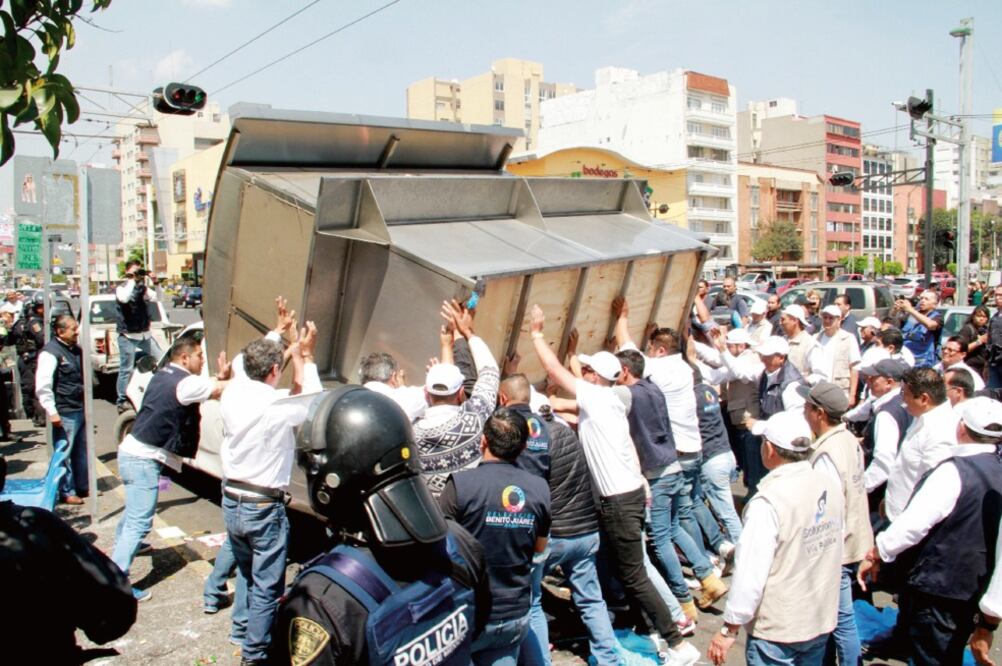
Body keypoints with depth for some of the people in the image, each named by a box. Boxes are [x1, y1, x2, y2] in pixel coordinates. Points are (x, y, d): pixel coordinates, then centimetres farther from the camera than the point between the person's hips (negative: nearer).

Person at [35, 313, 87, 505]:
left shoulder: (76, 350, 13)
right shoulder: (50, 352, -13)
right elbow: (42, 386, -17)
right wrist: (52, 411, -19)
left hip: (81, 409, 8)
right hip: (65, 412, -8)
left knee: (82, 451, 16)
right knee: (64, 453, -1)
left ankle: (83, 486, 28)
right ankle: (67, 492, 9)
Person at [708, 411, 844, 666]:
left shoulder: (769, 502, -27)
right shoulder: (831, 486, -5)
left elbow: (751, 573, -25)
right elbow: (833, 551, 4)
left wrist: (730, 629, -15)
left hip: (778, 630, -6)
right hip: (822, 620, 7)